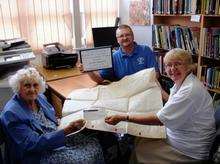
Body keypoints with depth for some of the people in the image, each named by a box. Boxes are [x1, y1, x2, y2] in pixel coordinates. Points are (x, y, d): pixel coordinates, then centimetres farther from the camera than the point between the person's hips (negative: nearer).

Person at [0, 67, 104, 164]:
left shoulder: (39, 97, 1)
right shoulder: (12, 113, -21)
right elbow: (33, 144, -24)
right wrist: (66, 131, -31)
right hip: (37, 155, -7)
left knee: (94, 144, -5)